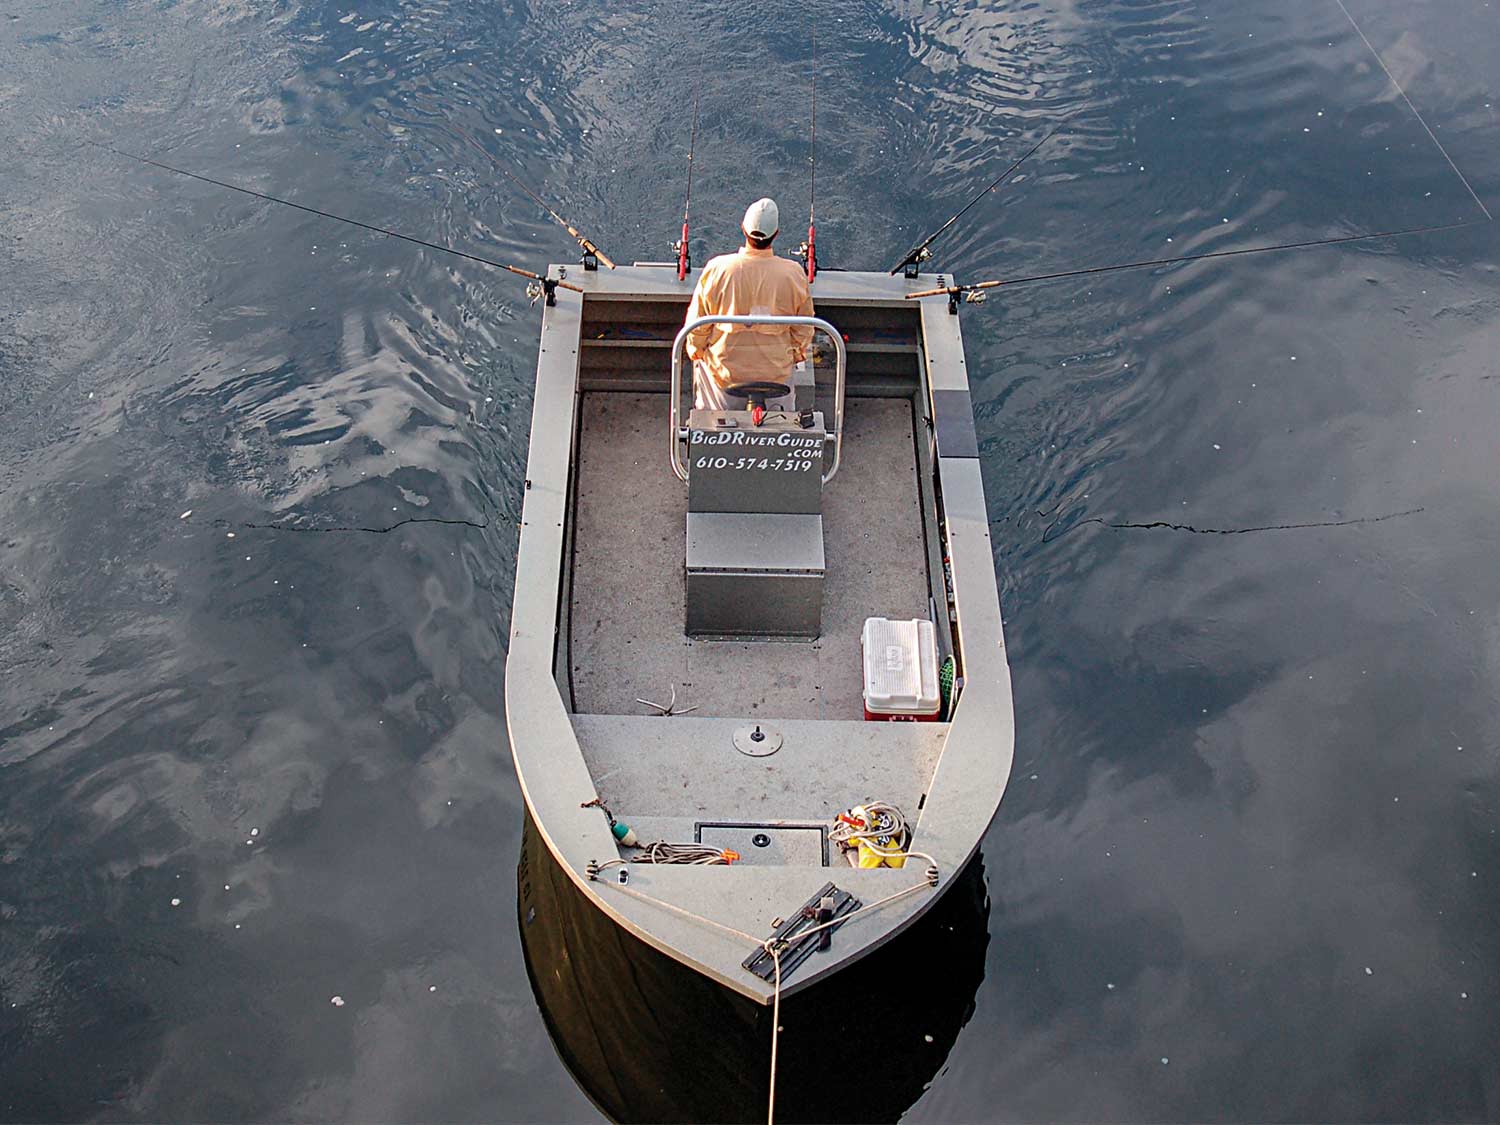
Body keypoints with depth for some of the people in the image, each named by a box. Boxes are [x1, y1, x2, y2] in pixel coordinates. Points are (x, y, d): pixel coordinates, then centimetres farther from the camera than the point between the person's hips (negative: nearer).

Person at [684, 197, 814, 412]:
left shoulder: (717, 268, -15)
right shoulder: (794, 273, -13)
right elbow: (803, 328, 0)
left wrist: (695, 350, 15)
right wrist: (798, 353, 20)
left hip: (725, 368, -2)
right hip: (776, 370, 3)